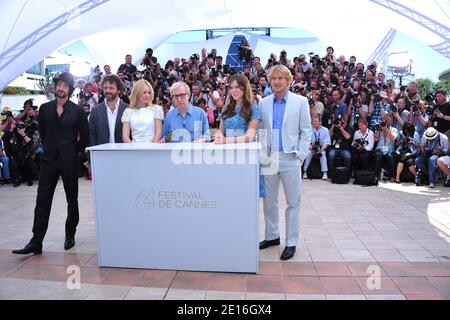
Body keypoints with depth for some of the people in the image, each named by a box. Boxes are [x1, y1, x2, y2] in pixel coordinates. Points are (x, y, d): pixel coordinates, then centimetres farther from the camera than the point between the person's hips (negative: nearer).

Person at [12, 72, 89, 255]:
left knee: (72, 200, 9)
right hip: (49, 159, 3)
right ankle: (36, 242, 6)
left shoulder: (77, 111, -3)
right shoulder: (45, 108, 6)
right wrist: (50, 148, 13)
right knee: (42, 201, 0)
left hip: (69, 161, -2)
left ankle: (70, 236, 24)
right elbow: (42, 131, 17)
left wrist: (76, 151, 4)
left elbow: (85, 136, 3)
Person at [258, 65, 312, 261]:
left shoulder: (300, 102, 2)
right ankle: (272, 236, 28)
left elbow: (306, 131, 2)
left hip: (290, 158, -3)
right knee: (269, 201, 11)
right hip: (268, 157, 3)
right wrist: (261, 153, 1)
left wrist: (300, 155, -6)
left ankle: (291, 243, 15)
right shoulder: (264, 103, 8)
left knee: (293, 202, 4)